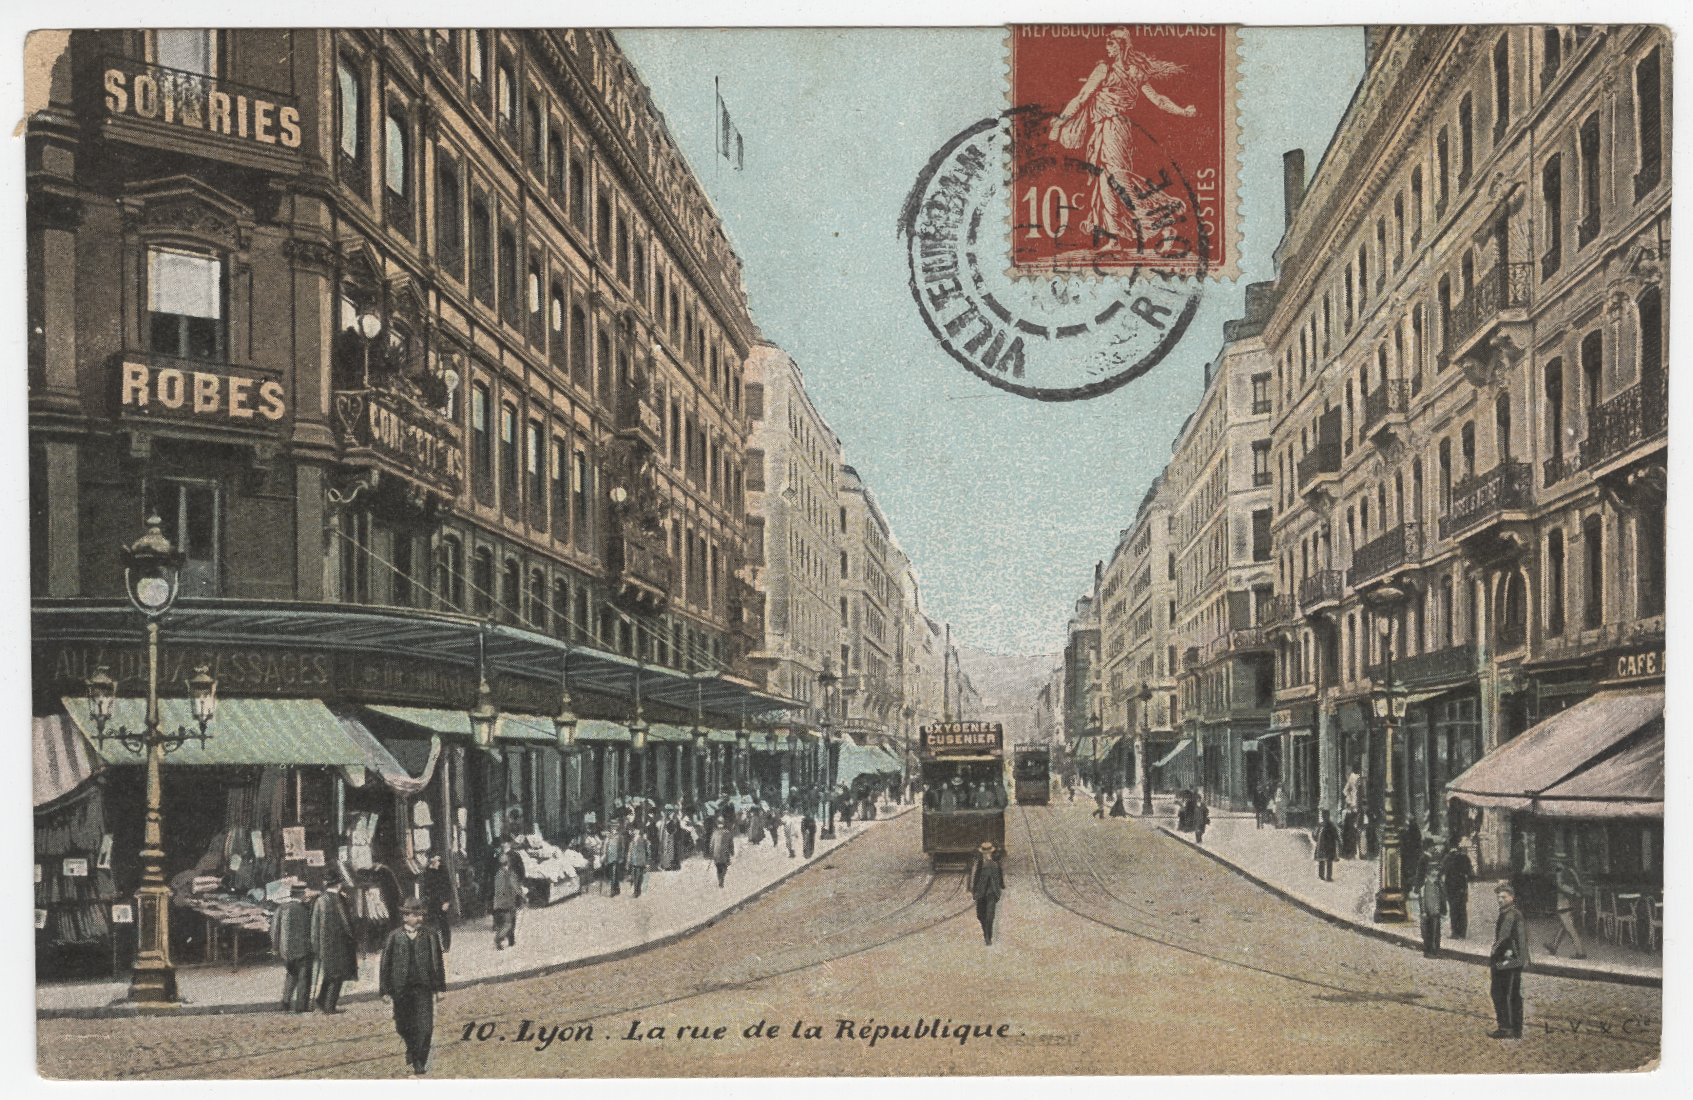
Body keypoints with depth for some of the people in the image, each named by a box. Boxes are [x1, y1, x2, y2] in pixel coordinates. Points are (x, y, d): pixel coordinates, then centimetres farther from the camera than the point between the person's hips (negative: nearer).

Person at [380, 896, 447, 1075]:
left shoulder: (429, 936, 3)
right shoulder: (394, 937, 0)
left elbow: (438, 963, 8)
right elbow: (386, 964, 3)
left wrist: (440, 988, 6)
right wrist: (386, 990, 1)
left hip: (423, 988, 0)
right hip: (401, 988, 1)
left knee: (425, 1026, -9)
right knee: (403, 1026, 12)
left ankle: (419, 1061, -1)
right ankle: (411, 1049, 40)